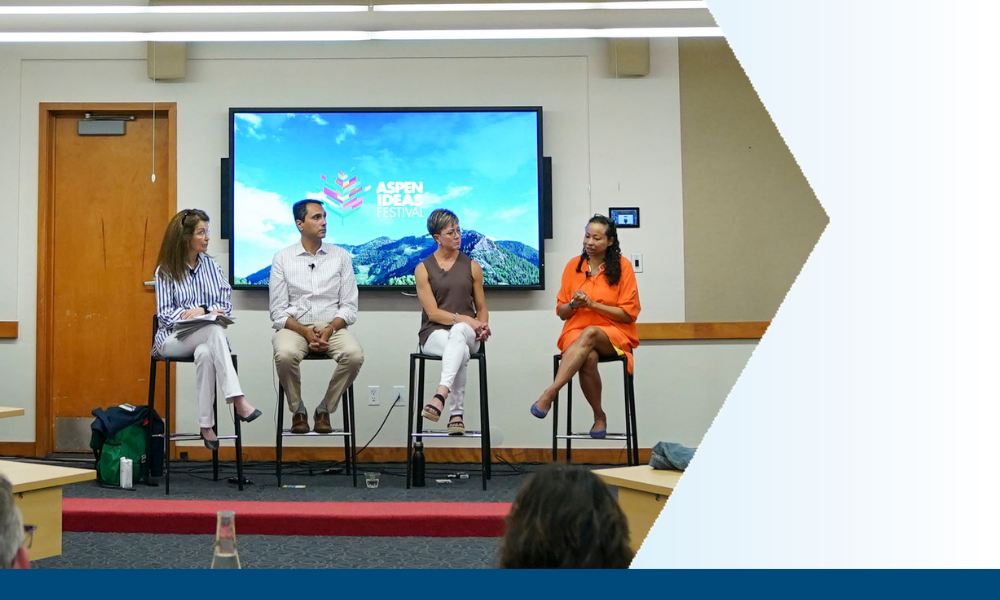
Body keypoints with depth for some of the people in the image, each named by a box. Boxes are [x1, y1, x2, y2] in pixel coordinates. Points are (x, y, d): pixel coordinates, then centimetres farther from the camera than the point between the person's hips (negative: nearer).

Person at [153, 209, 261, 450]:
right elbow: (164, 314, -2)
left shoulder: (212, 266, 13)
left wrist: (203, 310, -15)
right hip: (172, 339, -2)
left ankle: (206, 425, -37)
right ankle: (238, 401, -46)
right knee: (214, 329, -36)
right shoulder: (165, 271, 4)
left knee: (205, 353, -38)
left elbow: (227, 305, 7)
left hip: (204, 340, 2)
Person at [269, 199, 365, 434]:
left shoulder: (341, 256, 8)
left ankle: (325, 410, -7)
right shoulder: (282, 258, 5)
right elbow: (278, 311, 0)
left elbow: (349, 306, 4)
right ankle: (298, 411, -7)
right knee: (285, 355, -34)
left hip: (332, 327, 1)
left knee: (354, 354, -30)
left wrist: (329, 330, -14)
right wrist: (306, 332, -16)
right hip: (294, 327, -1)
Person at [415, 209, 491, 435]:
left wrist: (482, 326, -7)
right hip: (434, 333, -1)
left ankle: (441, 395, -55)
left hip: (466, 333, 1)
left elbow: (482, 308, 16)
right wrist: (466, 319, -16)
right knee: (461, 351, -38)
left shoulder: (472, 266, 13)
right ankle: (457, 414, -38)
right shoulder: (423, 269, 5)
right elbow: (432, 313, -4)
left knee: (458, 333, -39)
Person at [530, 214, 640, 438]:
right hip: (576, 332, 2)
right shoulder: (573, 266, 9)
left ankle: (550, 393, -40)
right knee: (588, 359, -34)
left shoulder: (622, 266, 1)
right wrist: (574, 304, -10)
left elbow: (628, 314, -3)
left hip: (614, 335, -2)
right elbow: (561, 312, 13)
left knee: (589, 334, -37)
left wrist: (592, 304, -13)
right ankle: (599, 416, -15)